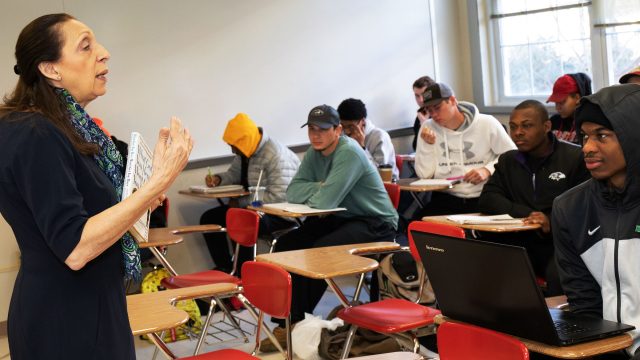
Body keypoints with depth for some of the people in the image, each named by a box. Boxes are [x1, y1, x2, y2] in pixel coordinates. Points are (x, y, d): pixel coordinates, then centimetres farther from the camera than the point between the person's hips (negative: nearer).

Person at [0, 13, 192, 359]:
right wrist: (158, 181, -28)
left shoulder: (63, 128, 8)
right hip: (64, 323, -9)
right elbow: (74, 248, -28)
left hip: (86, 309, 9)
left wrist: (138, 200, 6)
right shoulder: (35, 137, -21)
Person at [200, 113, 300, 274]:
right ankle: (225, 269, 10)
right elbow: (233, 175, 23)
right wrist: (218, 179, -1)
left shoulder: (275, 155, -22)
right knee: (209, 218, 3)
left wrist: (241, 203, -22)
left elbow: (279, 196, -28)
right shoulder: (244, 152, 7)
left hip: (281, 214, -10)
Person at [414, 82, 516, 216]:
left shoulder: (487, 124, -1)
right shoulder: (428, 128, 6)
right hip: (446, 199, 2)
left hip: (483, 197, -1)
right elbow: (424, 174, 3)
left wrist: (488, 170, -12)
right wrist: (428, 144, -11)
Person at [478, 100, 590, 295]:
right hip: (521, 244, 4)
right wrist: (528, 214, -12)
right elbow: (487, 200, 5)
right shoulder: (507, 161, 15)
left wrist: (553, 222, -26)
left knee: (558, 274, -36)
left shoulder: (576, 158, -1)